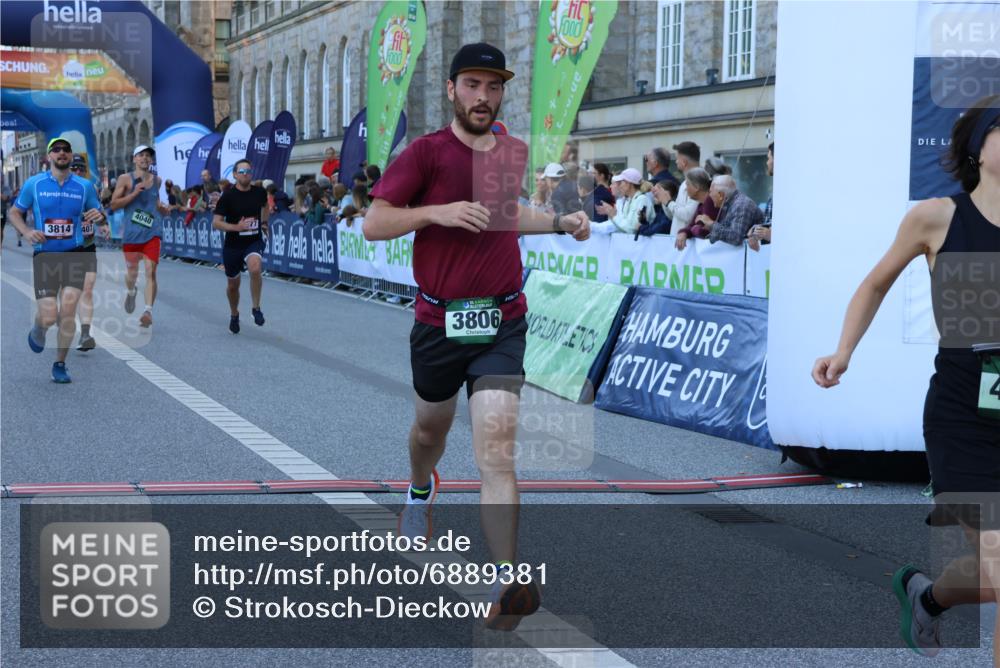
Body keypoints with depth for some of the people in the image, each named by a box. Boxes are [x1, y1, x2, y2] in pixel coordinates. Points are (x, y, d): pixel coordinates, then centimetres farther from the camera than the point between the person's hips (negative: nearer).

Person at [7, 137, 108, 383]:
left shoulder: (85, 186, 4)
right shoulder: (34, 184, 2)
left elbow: (100, 215, 14)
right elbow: (14, 212, 11)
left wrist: (100, 218, -12)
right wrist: (27, 232, -8)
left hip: (75, 255, 1)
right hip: (44, 256, -1)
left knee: (68, 310, -11)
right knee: (49, 317, -9)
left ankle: (60, 365, 7)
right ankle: (38, 330, 30)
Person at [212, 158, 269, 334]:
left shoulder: (259, 192, -3)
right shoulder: (228, 196, -13)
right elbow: (216, 222, -14)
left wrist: (264, 223, 15)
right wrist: (236, 227, -26)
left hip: (254, 242, 0)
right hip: (233, 245, 0)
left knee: (255, 268, -32)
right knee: (233, 284, 14)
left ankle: (256, 308, -12)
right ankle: (234, 315, 42)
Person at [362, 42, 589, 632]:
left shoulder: (515, 153, 8)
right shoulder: (426, 153, -6)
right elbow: (374, 224, -11)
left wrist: (560, 223, 16)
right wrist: (437, 211, -23)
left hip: (502, 323, 1)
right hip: (439, 323, -1)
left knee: (497, 445, -14)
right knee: (432, 428, 21)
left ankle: (508, 582, -22)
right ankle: (421, 491, 58)